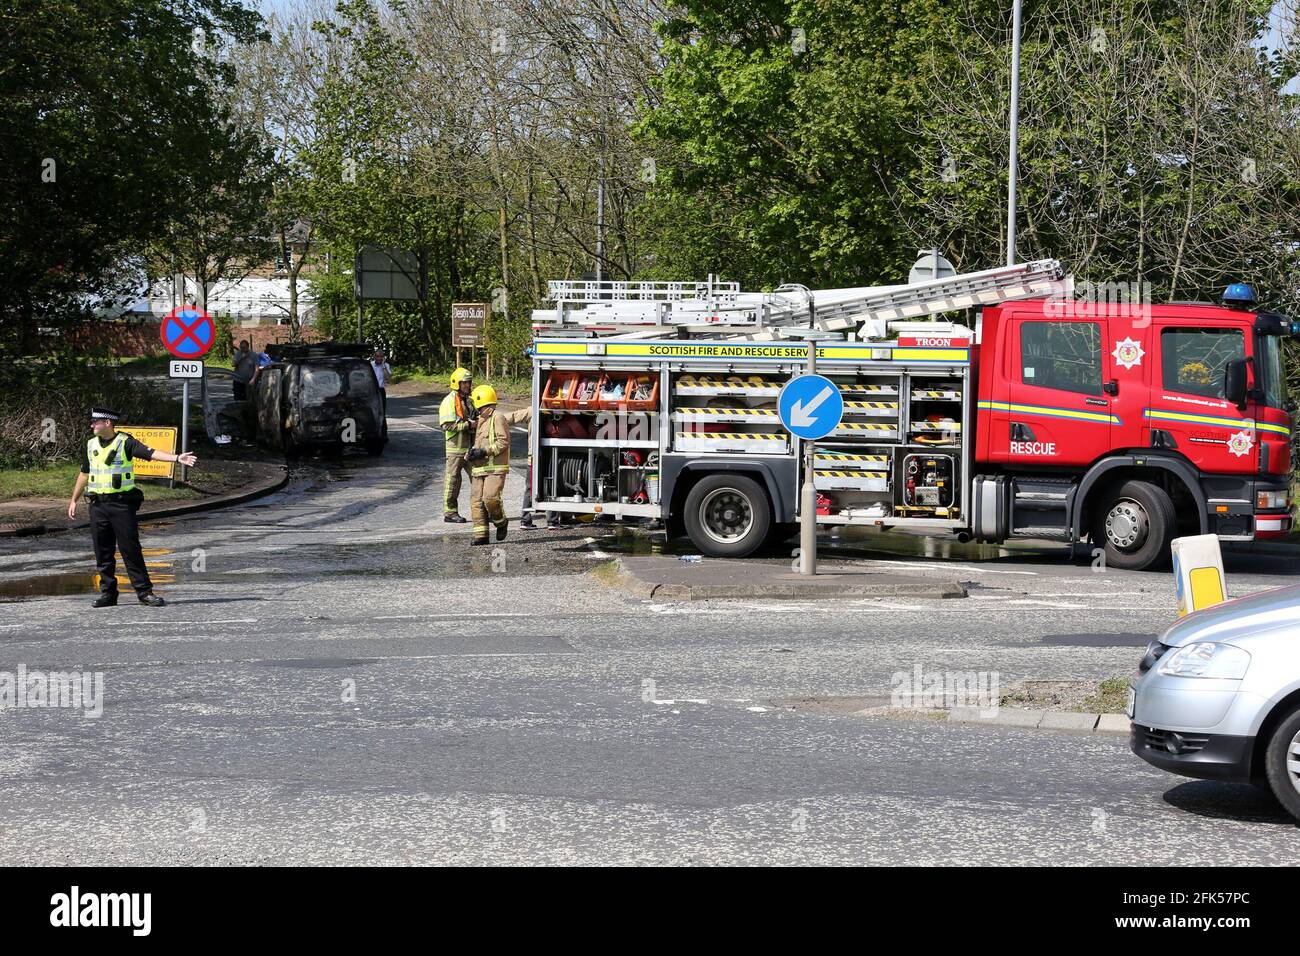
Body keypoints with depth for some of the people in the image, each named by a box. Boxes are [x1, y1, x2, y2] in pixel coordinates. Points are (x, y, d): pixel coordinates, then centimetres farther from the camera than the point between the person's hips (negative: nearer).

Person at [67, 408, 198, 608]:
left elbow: (150, 453, -17)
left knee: (130, 548, -5)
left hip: (122, 503, -5)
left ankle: (145, 591, -1)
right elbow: (84, 474, 22)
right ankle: (107, 593, 13)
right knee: (103, 551, 5)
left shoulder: (125, 442, -5)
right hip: (98, 505, 5)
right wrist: (74, 500, 23)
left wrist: (176, 457, -32)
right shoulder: (91, 445, 12)